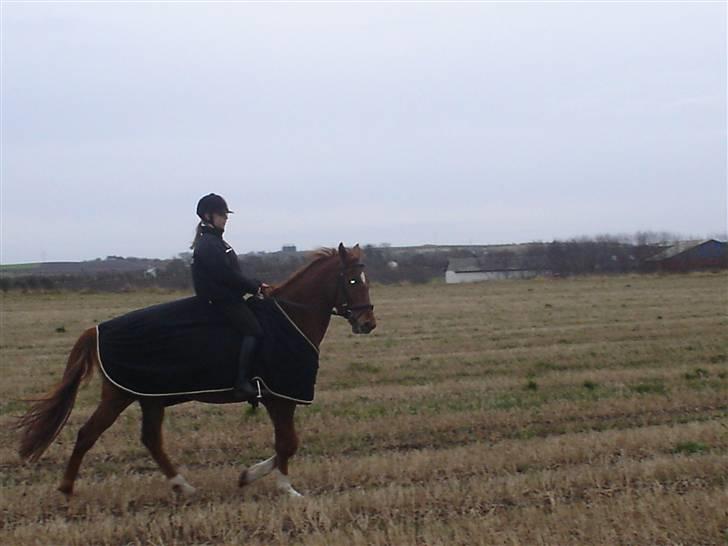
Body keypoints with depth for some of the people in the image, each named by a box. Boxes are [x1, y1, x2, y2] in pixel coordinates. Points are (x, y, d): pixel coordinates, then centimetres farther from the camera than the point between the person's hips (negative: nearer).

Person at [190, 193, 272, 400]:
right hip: (220, 300, -11)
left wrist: (256, 284, 9)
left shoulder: (214, 241, 18)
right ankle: (242, 383, -28)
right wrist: (255, 287, -11)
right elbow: (228, 276, -20)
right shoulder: (208, 245, -15)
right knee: (254, 330, -21)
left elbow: (232, 273, 19)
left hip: (226, 298, 11)